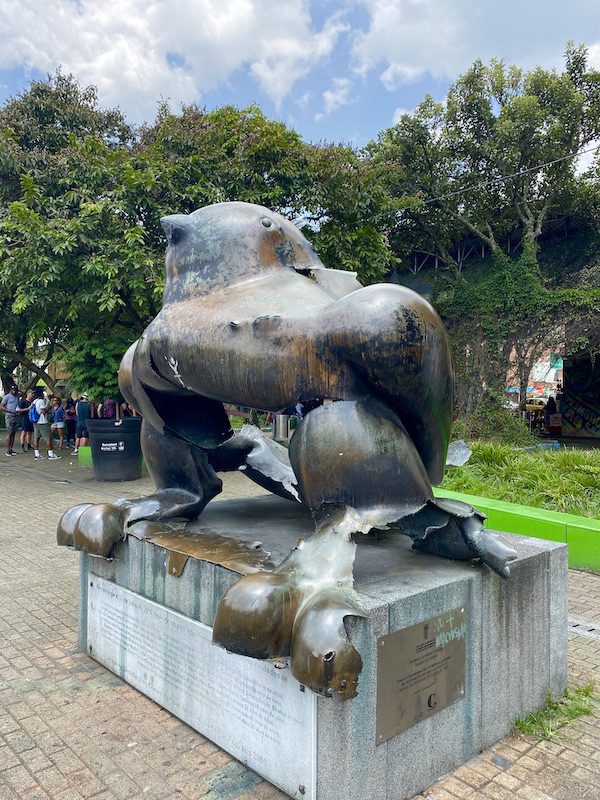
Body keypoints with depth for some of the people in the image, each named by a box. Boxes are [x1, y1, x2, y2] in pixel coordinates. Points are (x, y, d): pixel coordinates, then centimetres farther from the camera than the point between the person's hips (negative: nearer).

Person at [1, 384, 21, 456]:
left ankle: (11, 449, 11)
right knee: (9, 433, -6)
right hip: (9, 417, -5)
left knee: (13, 433, 6)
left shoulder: (17, 396, 9)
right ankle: (8, 450, -3)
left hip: (16, 417, 5)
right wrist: (10, 411, -17)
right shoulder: (7, 397, -5)